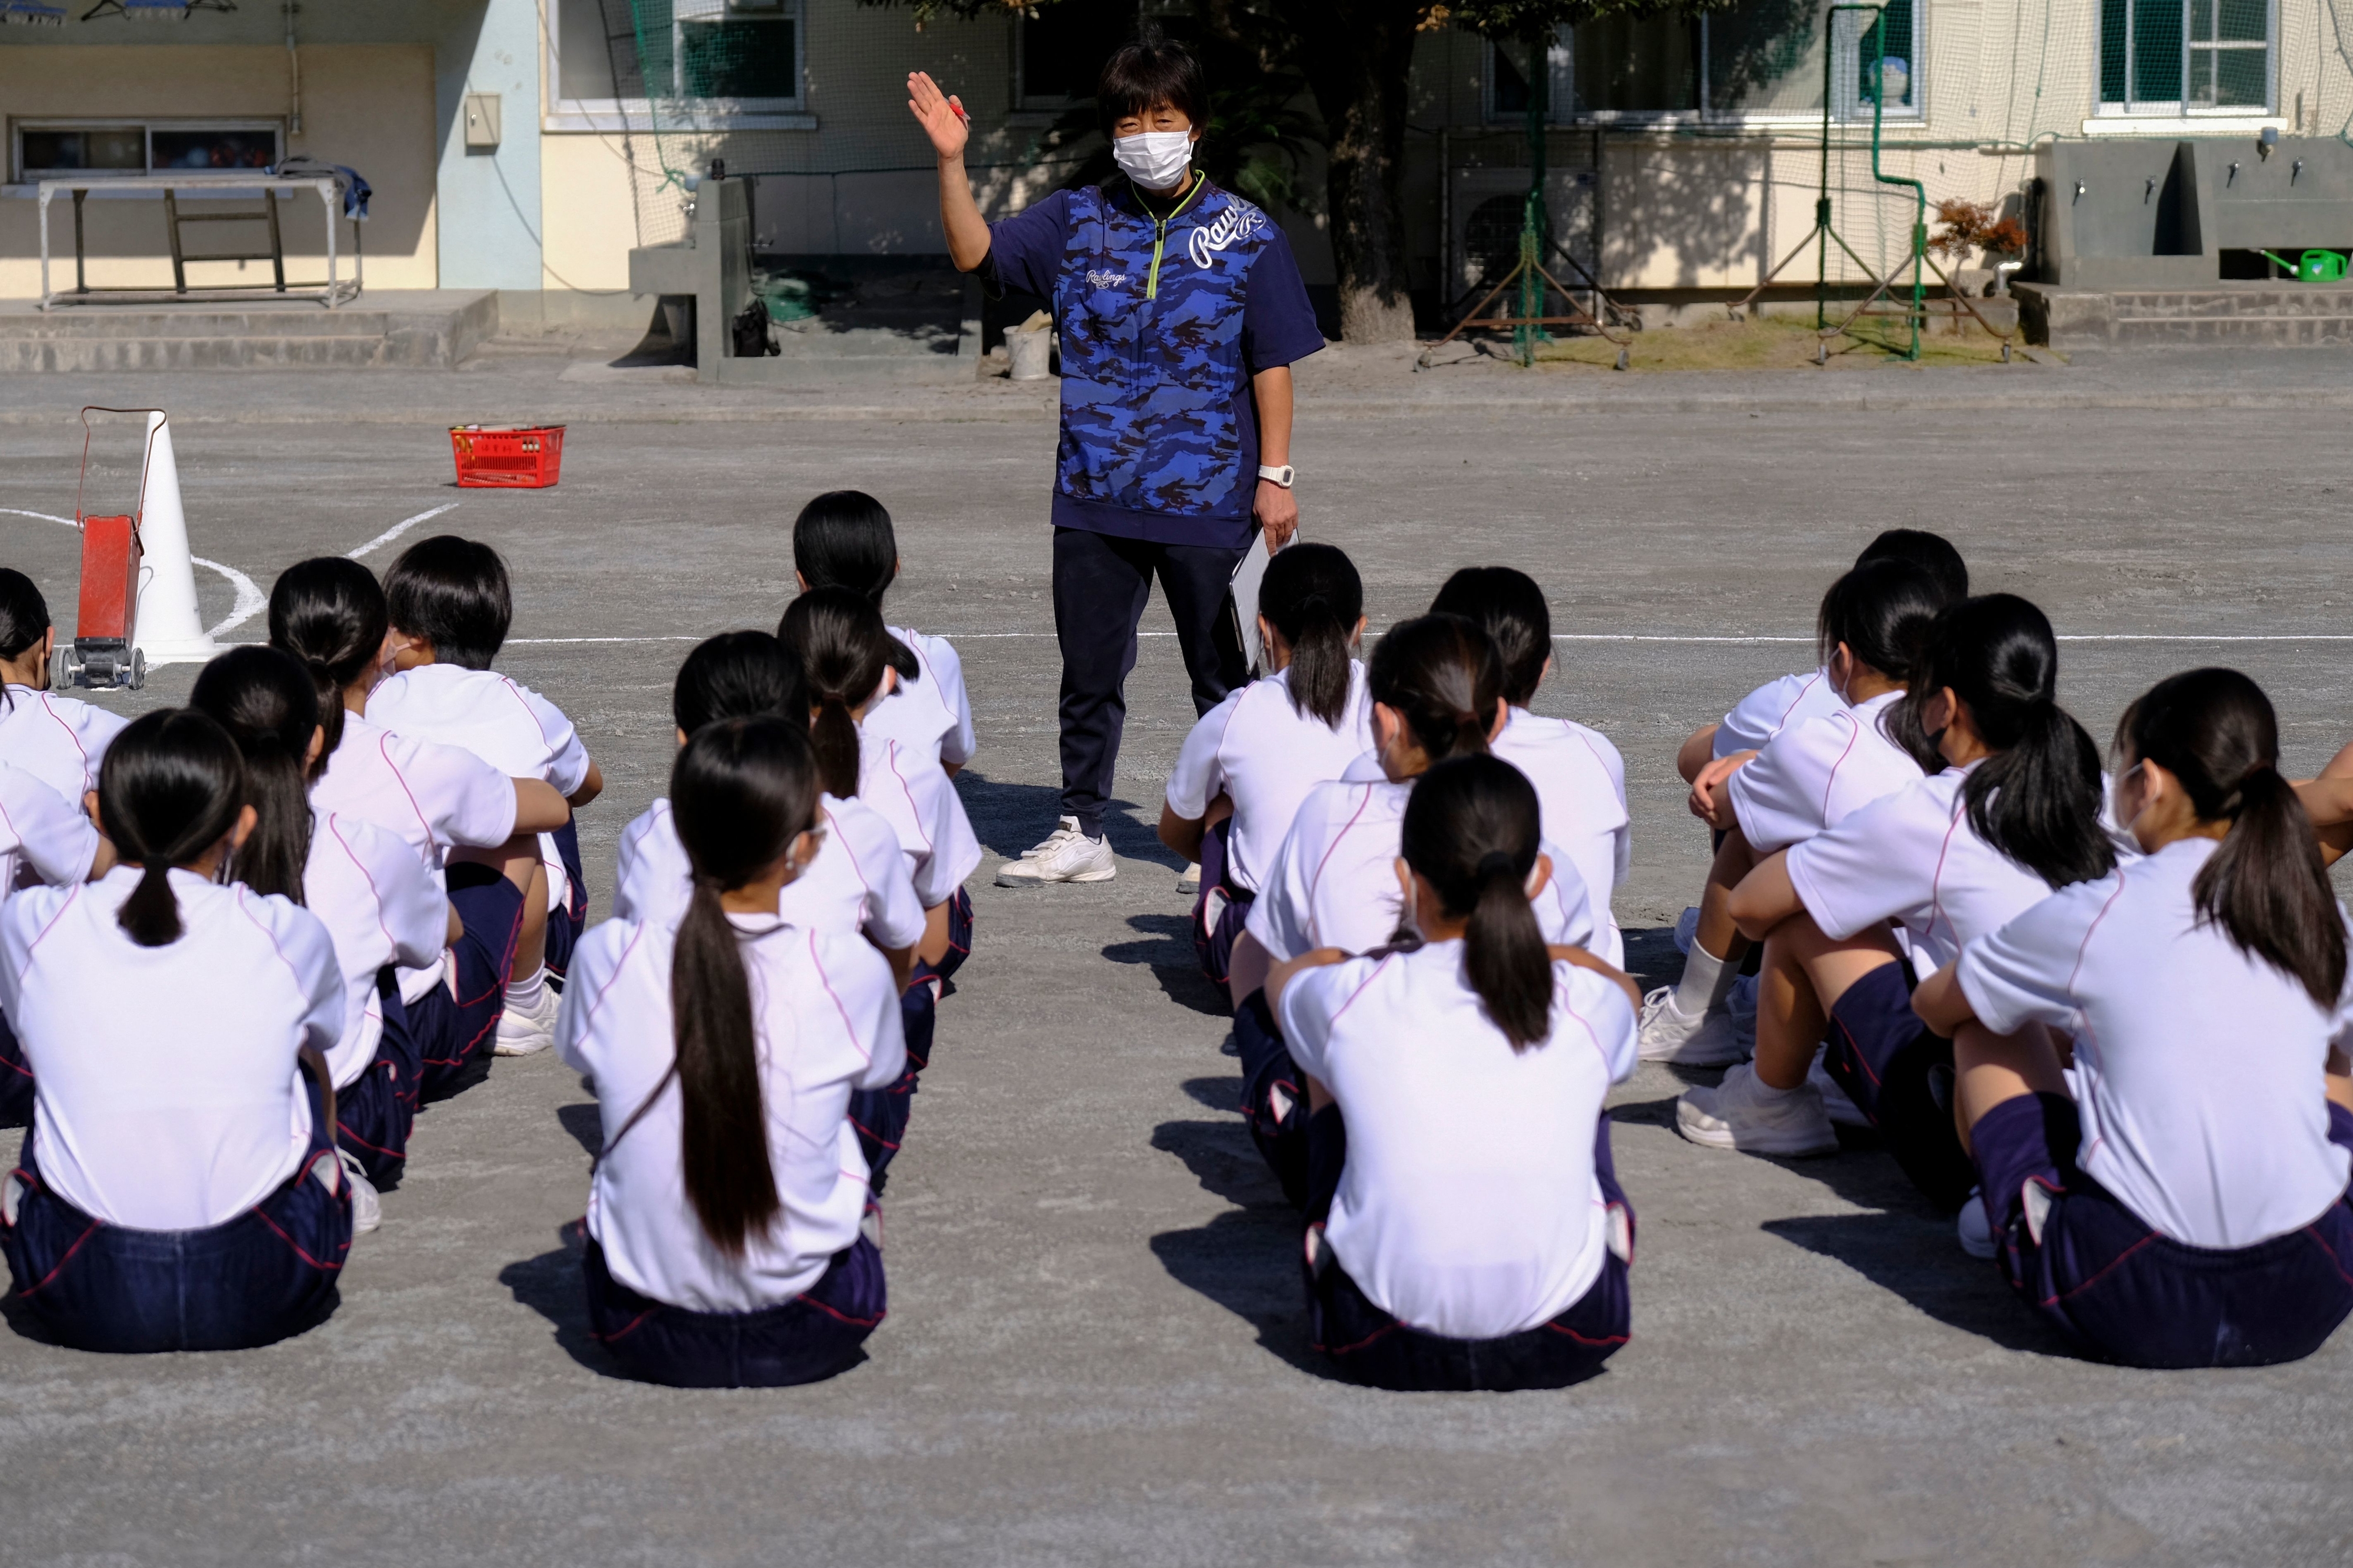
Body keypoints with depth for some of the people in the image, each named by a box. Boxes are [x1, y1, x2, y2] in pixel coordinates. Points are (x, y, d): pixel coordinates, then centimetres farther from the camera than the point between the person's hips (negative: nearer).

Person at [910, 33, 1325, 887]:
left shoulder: (1248, 237, 0)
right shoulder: (1075, 222, 6)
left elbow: (1273, 364, 1)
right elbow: (977, 253, -3)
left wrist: (1275, 475, -4)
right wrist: (951, 161, -16)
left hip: (1207, 498, -2)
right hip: (1093, 497, 3)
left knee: (1223, 676, 6)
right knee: (1089, 672, 10)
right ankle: (1081, 833, 21)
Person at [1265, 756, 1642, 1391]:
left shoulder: (1351, 998, -8)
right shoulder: (1584, 1001, -5)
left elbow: (1283, 976, 21)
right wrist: (1516, 943, 38)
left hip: (1387, 1350, -1)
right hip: (1565, 1346, 1)